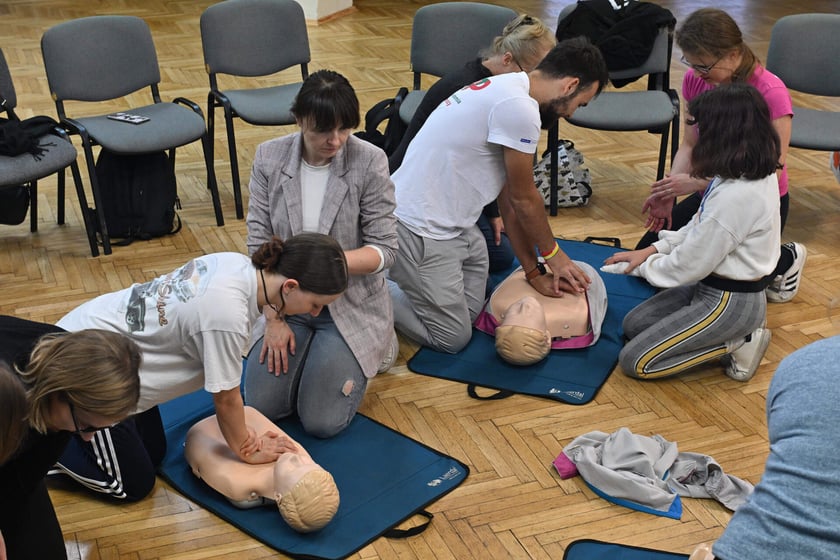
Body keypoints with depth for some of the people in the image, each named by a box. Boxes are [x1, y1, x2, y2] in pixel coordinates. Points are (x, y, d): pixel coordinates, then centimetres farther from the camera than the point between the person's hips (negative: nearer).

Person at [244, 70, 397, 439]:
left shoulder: (370, 162, -15)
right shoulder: (269, 158, -7)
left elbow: (385, 249, -13)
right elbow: (259, 243, -4)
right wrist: (274, 318, -8)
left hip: (350, 306, -3)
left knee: (322, 421, -10)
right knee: (262, 406, -7)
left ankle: (375, 347, 18)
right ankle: (309, 348, 22)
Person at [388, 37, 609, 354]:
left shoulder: (506, 90, 10)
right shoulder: (520, 109, -22)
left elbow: (509, 200, 12)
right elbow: (524, 199, -10)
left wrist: (534, 273, 12)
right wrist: (553, 254, 7)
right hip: (420, 229, -10)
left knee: (472, 311, 18)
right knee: (452, 338, 0)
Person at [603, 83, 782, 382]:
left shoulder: (735, 196, -32)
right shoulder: (755, 173, -2)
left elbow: (692, 263, -22)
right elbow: (699, 229, 9)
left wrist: (643, 266, -5)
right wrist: (652, 249, 3)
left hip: (728, 301, -10)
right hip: (711, 284, 10)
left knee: (634, 361, -6)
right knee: (632, 324, 16)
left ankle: (735, 345, 0)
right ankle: (738, 333, 11)